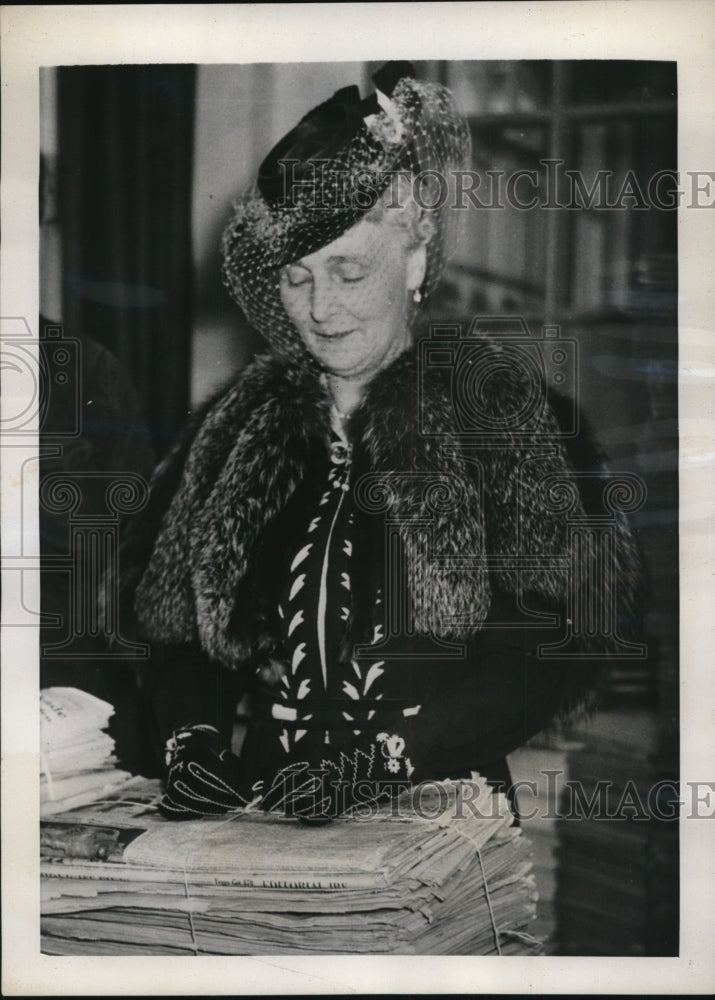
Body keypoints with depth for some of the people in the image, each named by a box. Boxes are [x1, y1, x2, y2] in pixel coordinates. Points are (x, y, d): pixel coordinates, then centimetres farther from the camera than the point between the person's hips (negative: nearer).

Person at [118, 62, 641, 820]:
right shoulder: (240, 428, 11)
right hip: (264, 810, 4)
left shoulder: (494, 413, -2)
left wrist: (374, 765, -14)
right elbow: (177, 629, 14)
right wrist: (192, 747, -5)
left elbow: (551, 655, -7)